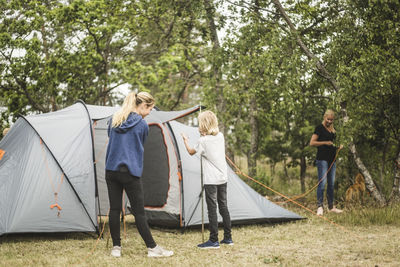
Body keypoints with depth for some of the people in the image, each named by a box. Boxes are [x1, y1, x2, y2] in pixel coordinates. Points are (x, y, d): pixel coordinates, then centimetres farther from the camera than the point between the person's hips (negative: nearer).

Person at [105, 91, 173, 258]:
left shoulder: (114, 120, 9)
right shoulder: (142, 125, -5)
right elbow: (140, 148, 8)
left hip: (111, 171, 5)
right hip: (130, 172, -5)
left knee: (114, 209, 8)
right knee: (139, 212, 0)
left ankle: (116, 247, 13)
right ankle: (152, 248, 7)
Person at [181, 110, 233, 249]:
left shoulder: (203, 141, -11)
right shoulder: (220, 136, 5)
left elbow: (191, 152, 6)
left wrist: (185, 140, 22)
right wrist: (204, 135, 18)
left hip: (211, 180, -6)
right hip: (223, 178, 6)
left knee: (212, 209, -3)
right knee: (223, 207, 13)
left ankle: (213, 240, -1)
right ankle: (228, 238, 18)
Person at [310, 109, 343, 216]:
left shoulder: (333, 130, 17)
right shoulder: (319, 128, -5)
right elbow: (312, 143, -10)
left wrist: (338, 146, 9)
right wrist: (325, 143, -17)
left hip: (332, 159, 8)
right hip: (322, 158, -8)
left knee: (331, 183, 11)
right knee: (322, 183, -11)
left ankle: (331, 206, 18)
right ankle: (320, 207, -10)